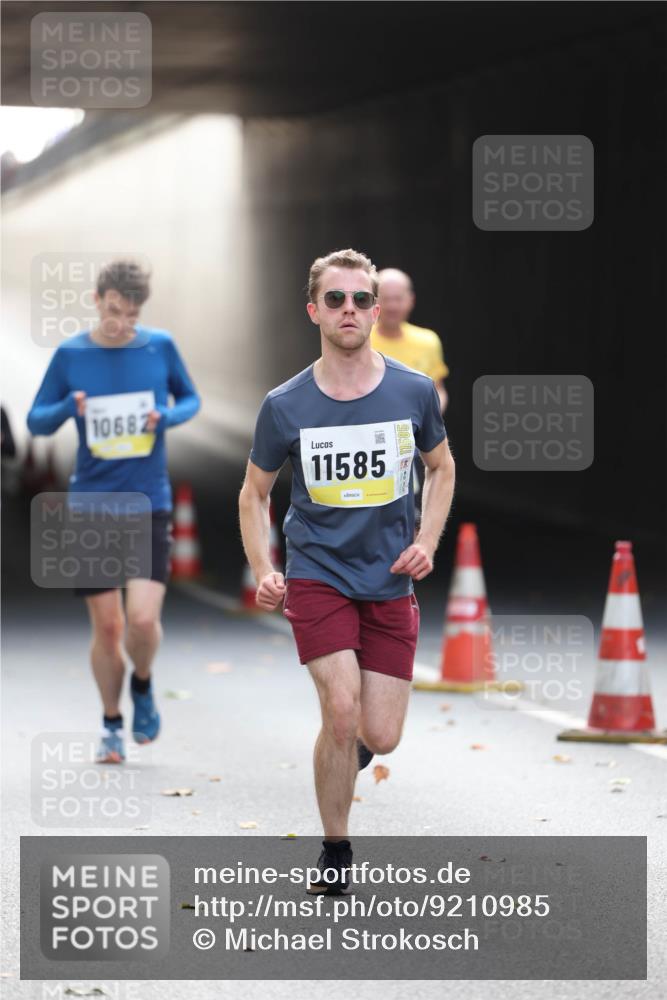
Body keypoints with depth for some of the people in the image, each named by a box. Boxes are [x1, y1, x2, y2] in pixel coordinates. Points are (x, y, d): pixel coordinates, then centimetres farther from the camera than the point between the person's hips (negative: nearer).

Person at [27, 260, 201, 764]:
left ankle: (143, 686, 17)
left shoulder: (160, 346, 0)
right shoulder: (71, 355, -1)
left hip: (149, 503, -1)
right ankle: (112, 724, 23)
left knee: (143, 618, -15)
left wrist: (166, 417, -9)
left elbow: (191, 399, 14)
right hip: (91, 505, 1)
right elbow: (37, 421, 6)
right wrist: (68, 407, -15)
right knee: (106, 625, 2)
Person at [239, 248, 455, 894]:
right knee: (342, 709, -19)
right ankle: (334, 854, 1)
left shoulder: (414, 392, -3)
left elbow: (441, 467, 15)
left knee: (380, 738, -2)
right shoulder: (285, 406, -6)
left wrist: (427, 541, 0)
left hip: (391, 583, 2)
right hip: (316, 577, -2)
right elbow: (254, 493, 8)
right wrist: (262, 572, -6)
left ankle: (347, 750, 38)